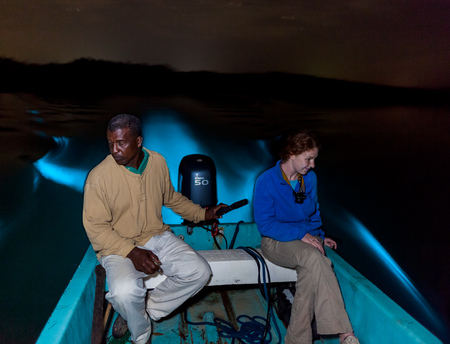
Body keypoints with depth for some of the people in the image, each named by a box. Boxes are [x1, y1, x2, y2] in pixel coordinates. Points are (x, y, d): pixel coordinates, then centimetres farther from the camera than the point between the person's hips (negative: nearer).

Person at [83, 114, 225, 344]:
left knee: (199, 272, -13)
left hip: (157, 236, 5)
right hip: (118, 247, -4)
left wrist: (202, 214, 13)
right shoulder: (99, 176, -16)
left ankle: (143, 309, 5)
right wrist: (132, 252, -24)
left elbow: (171, 198, 17)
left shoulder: (158, 162, -2)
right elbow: (95, 228, -14)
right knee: (125, 291, -33)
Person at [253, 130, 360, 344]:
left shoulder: (310, 178, 6)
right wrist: (300, 234, -22)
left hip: (306, 239, 5)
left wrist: (319, 236, 6)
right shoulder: (266, 181, -12)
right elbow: (264, 224, -15)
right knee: (315, 258, -35)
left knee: (310, 271, -31)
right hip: (277, 242, -5)